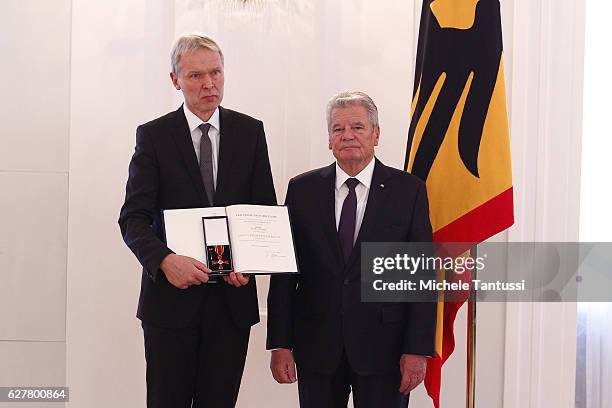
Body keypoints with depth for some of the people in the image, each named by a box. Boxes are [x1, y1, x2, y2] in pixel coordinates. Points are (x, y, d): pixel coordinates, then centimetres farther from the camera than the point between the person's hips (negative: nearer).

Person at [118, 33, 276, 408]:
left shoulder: (250, 132, 7)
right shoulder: (153, 136, 0)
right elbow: (133, 218, -6)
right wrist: (165, 261, -24)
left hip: (232, 296, 2)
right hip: (171, 296, -2)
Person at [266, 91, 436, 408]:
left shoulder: (408, 190, 0)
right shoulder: (302, 189, 4)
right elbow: (284, 272, 3)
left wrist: (418, 349, -8)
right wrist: (280, 343, -3)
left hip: (383, 345, -1)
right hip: (316, 345, 2)